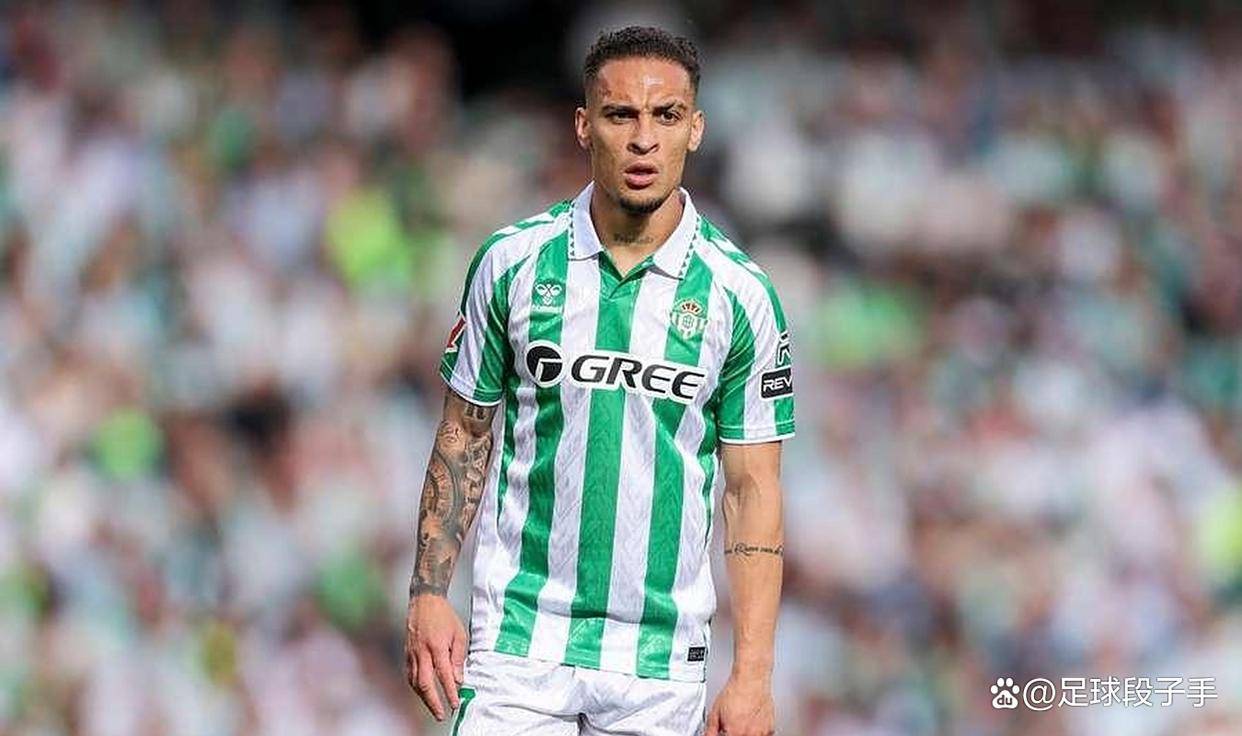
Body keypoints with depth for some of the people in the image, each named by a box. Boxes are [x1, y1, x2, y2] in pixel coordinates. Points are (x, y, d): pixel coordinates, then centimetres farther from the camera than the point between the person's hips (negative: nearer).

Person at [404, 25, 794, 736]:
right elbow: (464, 438, 9)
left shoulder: (741, 295, -1)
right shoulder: (513, 263, 1)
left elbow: (754, 490, 0)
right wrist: (429, 595, -1)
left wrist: (752, 676, -6)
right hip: (518, 643, 0)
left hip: (661, 663, 0)